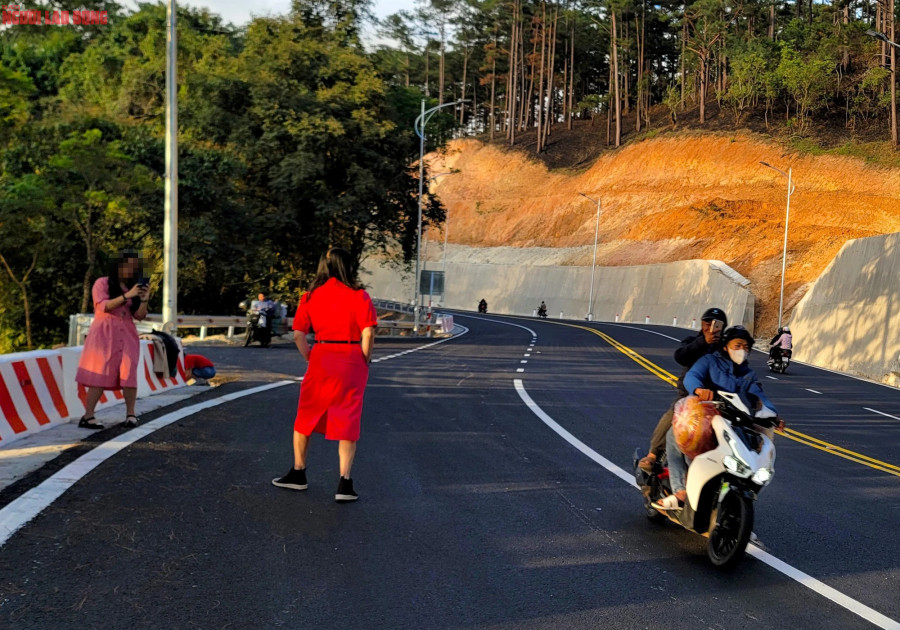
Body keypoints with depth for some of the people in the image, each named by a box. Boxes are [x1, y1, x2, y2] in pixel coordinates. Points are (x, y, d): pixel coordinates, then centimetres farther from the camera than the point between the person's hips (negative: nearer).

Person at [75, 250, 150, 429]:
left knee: (129, 373, -8)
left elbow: (139, 316, 8)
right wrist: (126, 296, -22)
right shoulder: (102, 283, 1)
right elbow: (103, 306, -14)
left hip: (126, 335, 4)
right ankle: (87, 416, -7)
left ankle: (130, 413, 1)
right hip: (105, 334, -4)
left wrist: (144, 300, -10)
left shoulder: (135, 286, 12)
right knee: (100, 374, -9)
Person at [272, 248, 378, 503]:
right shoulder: (359, 296, -5)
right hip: (351, 362, -2)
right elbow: (368, 333, -13)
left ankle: (298, 474, 29)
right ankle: (345, 484, 3)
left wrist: (311, 359, 10)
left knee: (306, 417, 18)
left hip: (321, 360, 2)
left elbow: (298, 335, 1)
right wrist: (365, 361, 0)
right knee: (347, 422, 5)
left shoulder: (310, 297, 5)